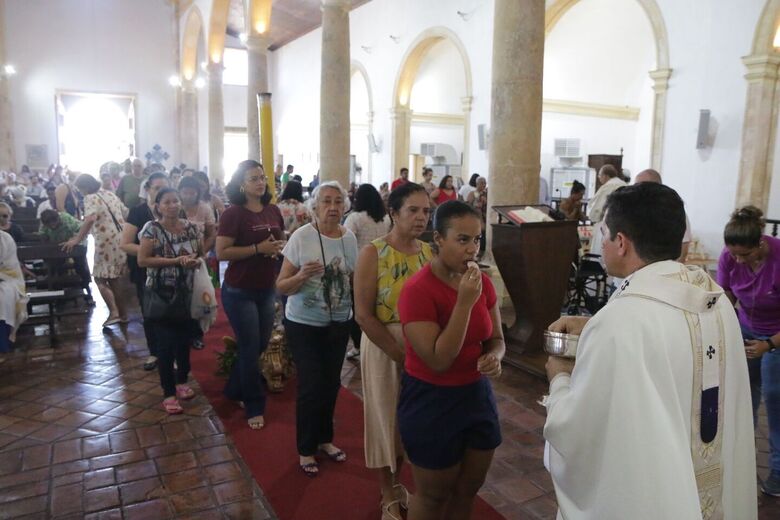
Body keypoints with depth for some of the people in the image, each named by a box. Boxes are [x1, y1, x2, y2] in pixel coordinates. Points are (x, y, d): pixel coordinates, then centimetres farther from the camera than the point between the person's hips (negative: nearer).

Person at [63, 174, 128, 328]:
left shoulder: (91, 198, -9)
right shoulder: (110, 194, 15)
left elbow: (90, 219, -27)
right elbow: (126, 214, 21)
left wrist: (77, 239, -28)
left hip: (107, 243, -8)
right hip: (122, 241, 8)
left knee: (101, 279, 2)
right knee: (113, 279, 17)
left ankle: (114, 312, -9)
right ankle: (122, 313, 20)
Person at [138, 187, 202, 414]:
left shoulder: (191, 227, 4)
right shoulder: (152, 229, -9)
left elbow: (201, 253, 14)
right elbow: (142, 260, -15)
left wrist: (196, 261, -11)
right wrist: (176, 260, -21)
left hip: (187, 293, 5)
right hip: (161, 295, -4)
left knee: (184, 340, 15)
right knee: (166, 344, 1)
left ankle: (182, 381, 36)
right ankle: (169, 393, 13)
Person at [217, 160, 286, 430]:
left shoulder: (273, 211, 4)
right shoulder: (233, 214, -13)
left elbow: (282, 241, 17)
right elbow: (221, 253, -19)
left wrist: (279, 248, -6)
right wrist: (258, 248, -24)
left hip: (267, 289, 6)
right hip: (239, 291, -6)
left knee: (261, 345, 17)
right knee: (250, 348, 3)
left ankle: (234, 390, 41)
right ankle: (254, 407, 21)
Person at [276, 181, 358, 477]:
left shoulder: (350, 237, -2)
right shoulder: (301, 237, -16)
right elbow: (281, 287, -15)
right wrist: (301, 276, -34)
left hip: (339, 323, 5)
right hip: (304, 325, -4)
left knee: (331, 383, 15)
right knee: (311, 387, 0)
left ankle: (325, 439, 37)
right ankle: (306, 449, 22)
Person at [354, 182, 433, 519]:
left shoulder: (428, 253, 0)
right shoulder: (373, 254, -14)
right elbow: (363, 315, -16)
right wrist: (399, 354, -16)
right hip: (383, 347, -4)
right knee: (386, 416, 11)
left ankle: (397, 482, 42)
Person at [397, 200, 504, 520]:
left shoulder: (482, 282, -3)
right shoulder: (417, 290, -23)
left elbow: (496, 338, 8)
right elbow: (438, 360, -26)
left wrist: (494, 356, -15)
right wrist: (464, 302, -30)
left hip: (477, 394, 6)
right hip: (431, 401, -6)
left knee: (468, 488, 22)